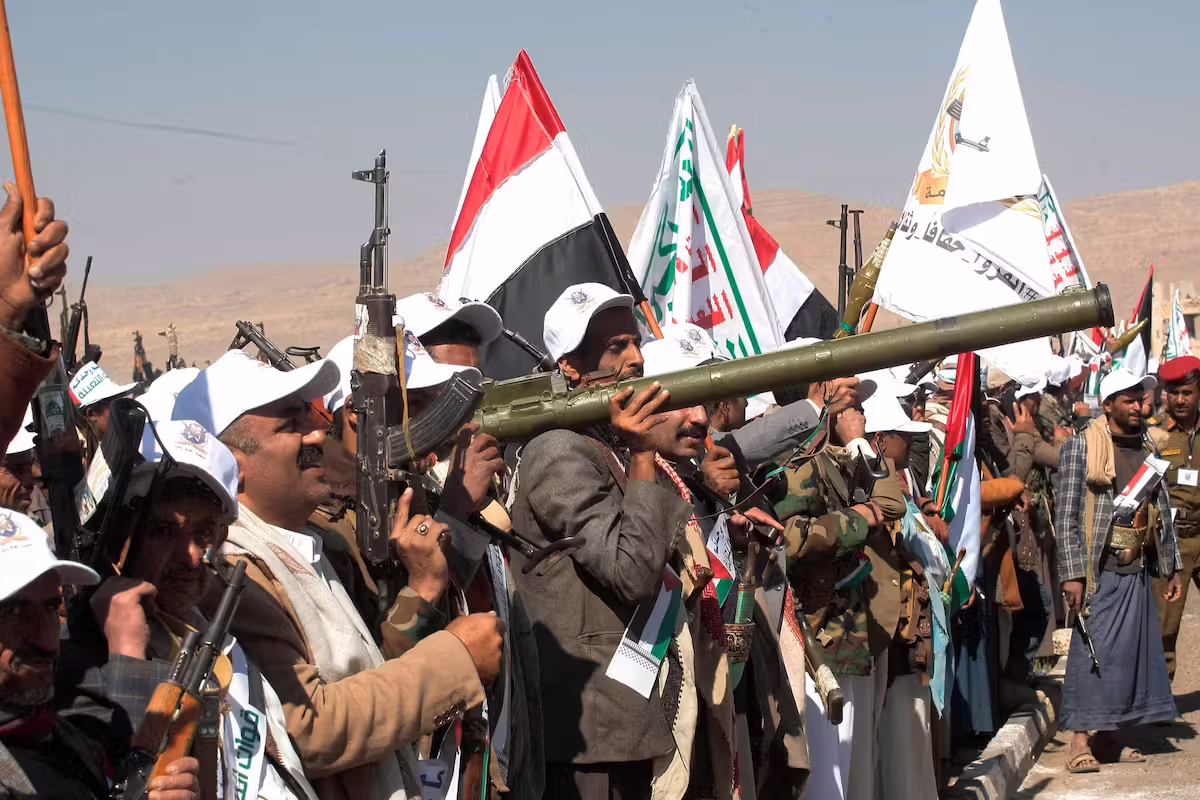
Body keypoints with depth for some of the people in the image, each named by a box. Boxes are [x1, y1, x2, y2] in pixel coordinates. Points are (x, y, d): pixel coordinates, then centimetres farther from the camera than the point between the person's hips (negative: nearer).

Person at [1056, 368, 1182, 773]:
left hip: (1137, 570, 6)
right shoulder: (1082, 447, -6)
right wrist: (1072, 573, -15)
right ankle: (1079, 742, -2)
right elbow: (1066, 515, -10)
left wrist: (1172, 568, 16)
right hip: (1100, 570, -6)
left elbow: (1162, 513, 18)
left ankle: (1109, 737, 16)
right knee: (1092, 649, -6)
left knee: (1131, 648, 7)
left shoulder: (1147, 449, 12)